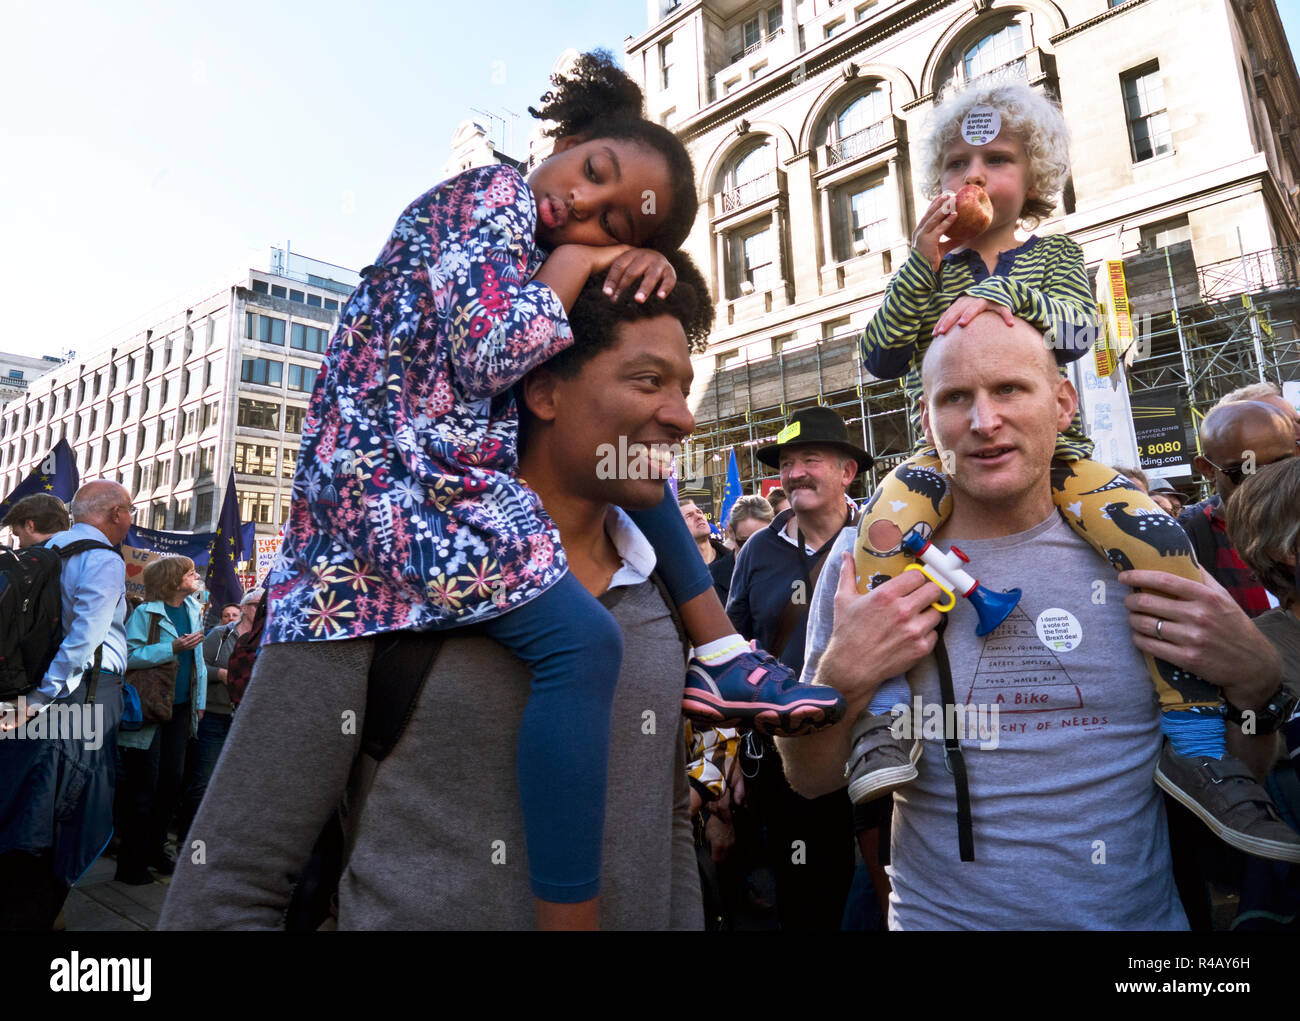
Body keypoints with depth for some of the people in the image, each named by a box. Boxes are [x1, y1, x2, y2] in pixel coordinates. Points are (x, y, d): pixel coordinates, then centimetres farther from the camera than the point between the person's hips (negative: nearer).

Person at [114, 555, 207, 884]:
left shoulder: (193, 610, 8)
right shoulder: (145, 612, -12)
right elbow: (127, 656, -22)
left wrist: (199, 702, 10)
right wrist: (172, 648, -24)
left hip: (180, 709, 6)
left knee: (173, 780, 12)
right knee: (143, 786, 0)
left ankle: (155, 849, 28)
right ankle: (131, 862, 14)